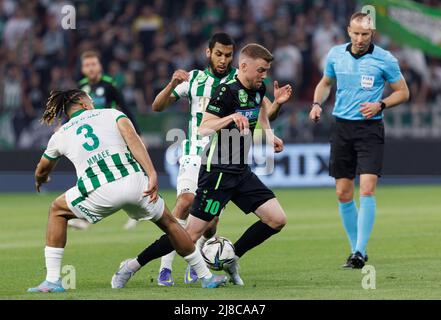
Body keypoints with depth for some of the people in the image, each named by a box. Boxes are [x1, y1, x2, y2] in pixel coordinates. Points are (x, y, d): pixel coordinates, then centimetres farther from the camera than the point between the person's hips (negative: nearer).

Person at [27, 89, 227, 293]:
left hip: (99, 192, 0)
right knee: (168, 222, 26)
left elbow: (41, 172, 41)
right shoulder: (111, 114, 21)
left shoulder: (60, 136, 25)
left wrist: (40, 181, 66)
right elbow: (132, 138, 0)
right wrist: (152, 174, -8)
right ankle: (206, 277, 32)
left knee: (57, 211, 27)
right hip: (134, 182, 1)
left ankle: (52, 280, 17)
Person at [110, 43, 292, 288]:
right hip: (217, 173, -8)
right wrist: (231, 117, -39)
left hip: (241, 172, 8)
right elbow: (203, 129, -26)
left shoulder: (258, 89, 7)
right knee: (191, 235, -10)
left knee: (277, 220, -1)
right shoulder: (227, 91, -18)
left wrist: (269, 135, 20)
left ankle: (230, 259, 14)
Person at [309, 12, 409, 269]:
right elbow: (325, 83, 22)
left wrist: (380, 105, -13)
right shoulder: (336, 55, 5)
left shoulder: (385, 59, -6)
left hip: (370, 129, -4)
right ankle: (356, 249, 16)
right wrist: (317, 104, 3)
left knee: (367, 189, -15)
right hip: (342, 127, 4)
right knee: (343, 194, 4)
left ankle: (360, 252, -14)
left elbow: (403, 92, 3)